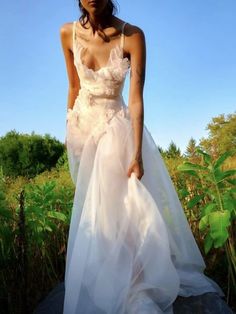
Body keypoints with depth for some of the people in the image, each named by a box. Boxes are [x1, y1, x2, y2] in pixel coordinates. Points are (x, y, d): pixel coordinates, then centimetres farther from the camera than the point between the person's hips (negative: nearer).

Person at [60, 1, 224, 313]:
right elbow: (74, 86, 5)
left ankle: (131, 286, 13)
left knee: (117, 202, -8)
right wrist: (69, 127, 13)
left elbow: (136, 98, -20)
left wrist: (137, 153, -25)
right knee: (89, 203, 10)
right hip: (81, 124, 4)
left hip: (115, 125, -3)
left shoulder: (132, 36, -16)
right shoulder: (68, 33, -4)